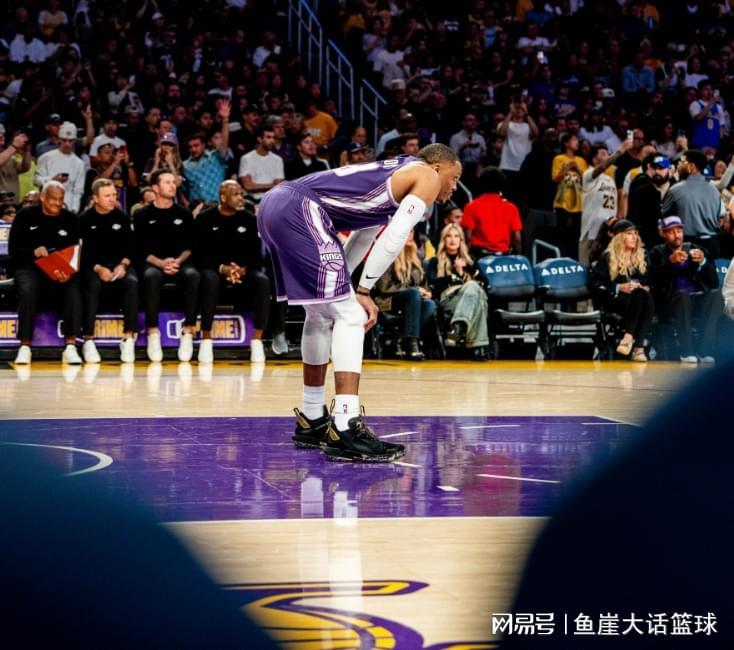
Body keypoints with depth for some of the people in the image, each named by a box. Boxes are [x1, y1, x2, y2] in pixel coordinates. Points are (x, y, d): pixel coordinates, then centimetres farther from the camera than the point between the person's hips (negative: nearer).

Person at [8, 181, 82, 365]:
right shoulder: (26, 216, 5)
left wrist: (69, 272, -20)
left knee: (73, 289, -31)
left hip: (62, 271, 1)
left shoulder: (71, 219, 8)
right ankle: (25, 347, -30)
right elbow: (13, 249, 2)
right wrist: (33, 252, -20)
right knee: (28, 291, -34)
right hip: (30, 268, -1)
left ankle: (70, 347, -32)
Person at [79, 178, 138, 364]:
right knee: (92, 285, -35)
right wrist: (97, 268, -19)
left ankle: (128, 338, -28)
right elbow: (82, 251, -4)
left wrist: (123, 264, -10)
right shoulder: (84, 219, 1)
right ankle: (88, 341, -32)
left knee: (132, 282, -30)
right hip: (92, 266, -2)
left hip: (119, 265, 2)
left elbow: (130, 246, 9)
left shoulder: (122, 218, 9)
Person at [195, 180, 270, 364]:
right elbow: (199, 254, -7)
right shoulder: (205, 219, -2)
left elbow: (256, 254, 5)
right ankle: (206, 340, -30)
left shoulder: (249, 219, 6)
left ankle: (257, 340, -25)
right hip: (214, 268, -2)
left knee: (262, 280, -29)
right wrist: (222, 268, -23)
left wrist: (244, 269, -16)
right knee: (210, 280, -38)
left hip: (243, 270, 3)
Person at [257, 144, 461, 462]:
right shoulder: (427, 176, 5)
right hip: (300, 210, -10)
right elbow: (393, 238, -7)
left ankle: (312, 421, 30)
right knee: (349, 316, -9)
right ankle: (346, 431, -17)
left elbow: (363, 235, 27)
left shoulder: (395, 175, 30)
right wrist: (363, 290, -2)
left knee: (322, 314, 21)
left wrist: (346, 290, 19)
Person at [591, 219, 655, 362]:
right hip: (615, 299, -3)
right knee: (639, 294, -37)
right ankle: (637, 347, -42)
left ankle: (638, 347, -42)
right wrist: (619, 287, -10)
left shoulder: (643, 255, 21)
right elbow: (596, 282, 0)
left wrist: (646, 287, -1)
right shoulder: (608, 257, 7)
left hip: (640, 295, 3)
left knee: (648, 299, -35)